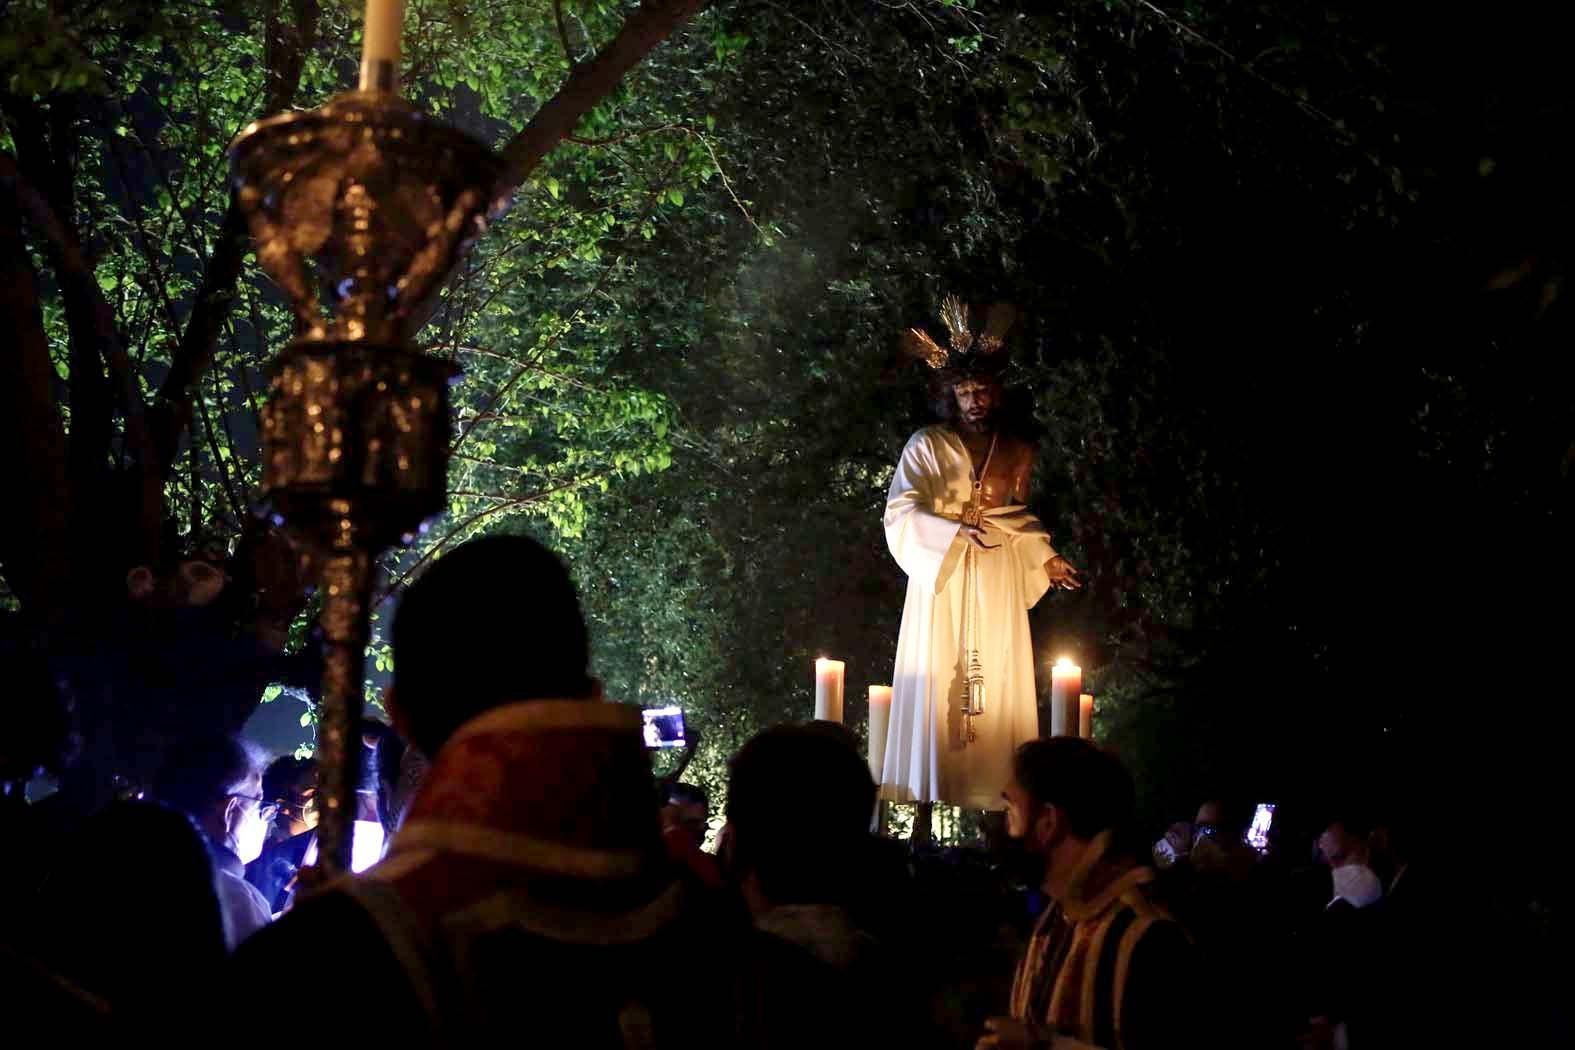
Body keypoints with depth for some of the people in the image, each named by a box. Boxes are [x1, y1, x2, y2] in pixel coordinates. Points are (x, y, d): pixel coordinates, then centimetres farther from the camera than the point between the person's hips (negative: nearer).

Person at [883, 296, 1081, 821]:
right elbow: (902, 514, -10)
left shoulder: (1018, 452, 10)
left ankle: (989, 795, 3)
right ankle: (930, 802, -4)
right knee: (938, 685, -7)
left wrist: (1046, 559, 6)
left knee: (995, 688, 0)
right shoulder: (927, 445, -2)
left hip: (996, 588, 3)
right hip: (943, 582, -3)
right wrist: (958, 532, -24)